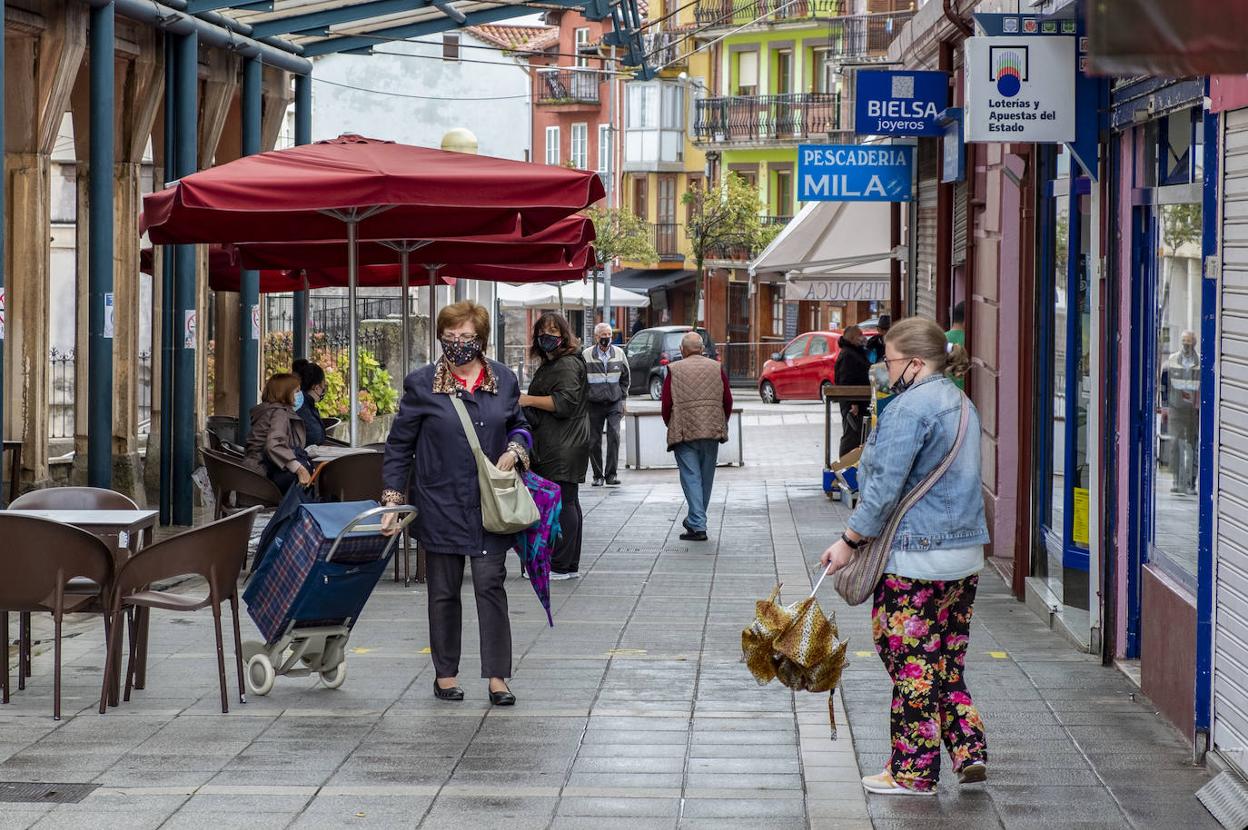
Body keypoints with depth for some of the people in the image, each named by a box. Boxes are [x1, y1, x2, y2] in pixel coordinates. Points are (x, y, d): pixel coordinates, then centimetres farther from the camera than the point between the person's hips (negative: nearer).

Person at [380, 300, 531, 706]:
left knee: (491, 585, -3)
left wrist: (515, 450, -3)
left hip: (489, 504, 1)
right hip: (440, 503, -1)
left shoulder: (503, 380, 4)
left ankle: (497, 676, 2)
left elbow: (519, 425, 19)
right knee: (444, 591, 8)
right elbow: (399, 444, 0)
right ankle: (445, 673, 20)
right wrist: (393, 499, -4)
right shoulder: (422, 383, -4)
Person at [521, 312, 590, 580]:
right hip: (551, 448, 11)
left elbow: (564, 402, -19)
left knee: (562, 503, -10)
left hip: (564, 449, -11)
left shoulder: (568, 365, -10)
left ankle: (562, 566, -10)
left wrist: (528, 400, -15)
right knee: (568, 503, 11)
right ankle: (571, 565, 13)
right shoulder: (548, 365, 22)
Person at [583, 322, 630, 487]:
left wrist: (622, 399, 10)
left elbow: (625, 379, 15)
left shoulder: (619, 353, 6)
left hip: (614, 404, 1)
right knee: (594, 441, 2)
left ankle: (612, 473, -9)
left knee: (614, 436, -14)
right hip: (594, 404, -1)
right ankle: (598, 476, 13)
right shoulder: (587, 355, -1)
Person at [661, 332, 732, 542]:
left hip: (684, 432, -3)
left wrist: (671, 426, 11)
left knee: (691, 477, -3)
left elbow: (666, 404, -5)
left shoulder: (674, 370, -2)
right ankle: (696, 520, 28)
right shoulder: (717, 368, 5)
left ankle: (697, 526, -10)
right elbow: (728, 401, 4)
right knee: (706, 477, 16)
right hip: (712, 431, 3)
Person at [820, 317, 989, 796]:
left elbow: (885, 487, -19)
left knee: (911, 663, 0)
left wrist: (850, 541, -11)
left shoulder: (910, 407, -16)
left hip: (915, 558, -9)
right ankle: (970, 750, 10)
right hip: (966, 552, 9)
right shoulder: (960, 403, 14)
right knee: (947, 660, 16)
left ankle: (914, 772, 7)